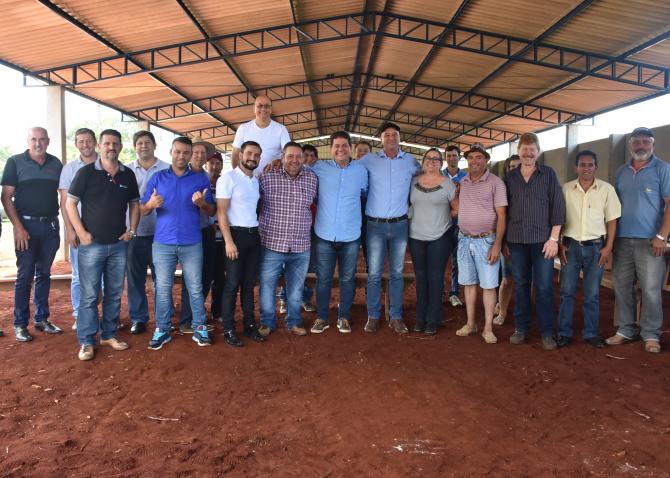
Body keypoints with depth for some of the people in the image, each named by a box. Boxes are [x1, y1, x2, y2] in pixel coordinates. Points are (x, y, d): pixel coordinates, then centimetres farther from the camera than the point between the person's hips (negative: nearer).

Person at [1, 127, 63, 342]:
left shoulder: (56, 164, 7)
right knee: (24, 276, 1)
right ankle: (20, 324, 11)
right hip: (27, 225, -3)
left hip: (50, 225, 3)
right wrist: (18, 227, -12)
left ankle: (41, 319, 21)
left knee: (44, 274, 11)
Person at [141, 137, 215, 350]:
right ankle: (162, 330, 14)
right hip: (163, 242, 1)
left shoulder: (201, 179, 7)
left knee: (195, 288, 3)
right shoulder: (157, 178, 8)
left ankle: (199, 328, 12)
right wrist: (150, 205, -17)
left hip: (192, 243, 0)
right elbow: (142, 210, 6)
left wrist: (202, 203, -15)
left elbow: (211, 211, 7)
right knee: (162, 289, 4)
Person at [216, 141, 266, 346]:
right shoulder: (228, 178, -7)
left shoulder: (256, 181, 13)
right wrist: (229, 241, -18)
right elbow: (221, 212, -12)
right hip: (236, 234, -6)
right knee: (232, 283, -1)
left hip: (254, 235, 6)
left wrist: (257, 232, 3)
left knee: (249, 283, 12)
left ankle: (250, 324, 21)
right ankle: (228, 329, 9)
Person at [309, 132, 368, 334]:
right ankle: (321, 317, 21)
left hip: (350, 236, 1)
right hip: (324, 235, -1)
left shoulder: (361, 170, 3)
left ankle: (344, 317, 24)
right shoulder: (320, 168, -1)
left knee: (348, 279, 10)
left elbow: (366, 194, 21)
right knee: (323, 279, 7)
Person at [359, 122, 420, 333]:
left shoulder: (410, 161, 6)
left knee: (397, 273, 7)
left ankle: (396, 317, 16)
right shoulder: (369, 160, 1)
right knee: (374, 273, 0)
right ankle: (373, 316, 11)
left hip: (400, 224, 2)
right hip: (375, 225, -1)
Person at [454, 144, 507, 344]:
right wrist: (460, 234, 4)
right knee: (469, 283, 11)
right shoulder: (462, 182, 8)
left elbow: (501, 216, -9)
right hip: (464, 240, 5)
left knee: (488, 285, 0)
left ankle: (488, 328, 9)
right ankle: (470, 324, 22)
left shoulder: (495, 182, -6)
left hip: (486, 241, -4)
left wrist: (497, 245, -15)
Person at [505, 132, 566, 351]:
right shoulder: (510, 177, 9)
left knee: (544, 287, 0)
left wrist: (554, 238, -8)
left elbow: (558, 207, -1)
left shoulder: (548, 174, 2)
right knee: (520, 286, 9)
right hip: (516, 240, 2)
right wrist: (504, 240, 7)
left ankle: (547, 333, 10)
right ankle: (521, 328, 19)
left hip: (542, 240, -2)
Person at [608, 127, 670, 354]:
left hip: (649, 241, -4)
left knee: (651, 289, -2)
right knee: (621, 286, 7)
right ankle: (626, 329, 19)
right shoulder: (621, 172, 14)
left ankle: (651, 334, 10)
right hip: (622, 240, 4)